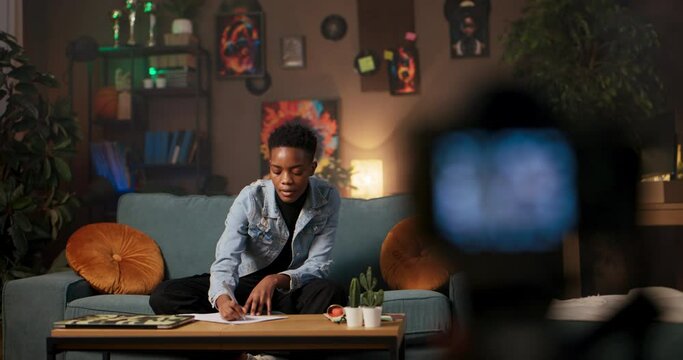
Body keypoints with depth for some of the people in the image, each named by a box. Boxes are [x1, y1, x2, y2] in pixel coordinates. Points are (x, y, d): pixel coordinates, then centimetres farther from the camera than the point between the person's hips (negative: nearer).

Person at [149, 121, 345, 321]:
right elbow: (226, 260, -26)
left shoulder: (327, 199, -13)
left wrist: (275, 281, -33)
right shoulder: (250, 198, -17)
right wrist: (223, 297, -49)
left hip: (295, 287, -1)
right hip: (247, 283, 1)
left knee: (331, 293, -37)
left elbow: (317, 266, -13)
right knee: (164, 295, -21)